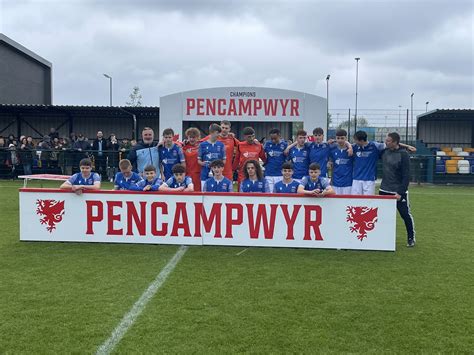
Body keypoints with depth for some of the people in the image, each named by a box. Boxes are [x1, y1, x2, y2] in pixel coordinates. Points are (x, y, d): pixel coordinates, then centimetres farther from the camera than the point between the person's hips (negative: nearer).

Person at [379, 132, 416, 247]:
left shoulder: (403, 155, -13)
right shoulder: (384, 151, 3)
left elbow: (406, 176, -13)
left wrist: (400, 192, -18)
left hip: (399, 192, -5)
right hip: (384, 190, 5)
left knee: (406, 214, 3)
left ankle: (411, 238, 20)